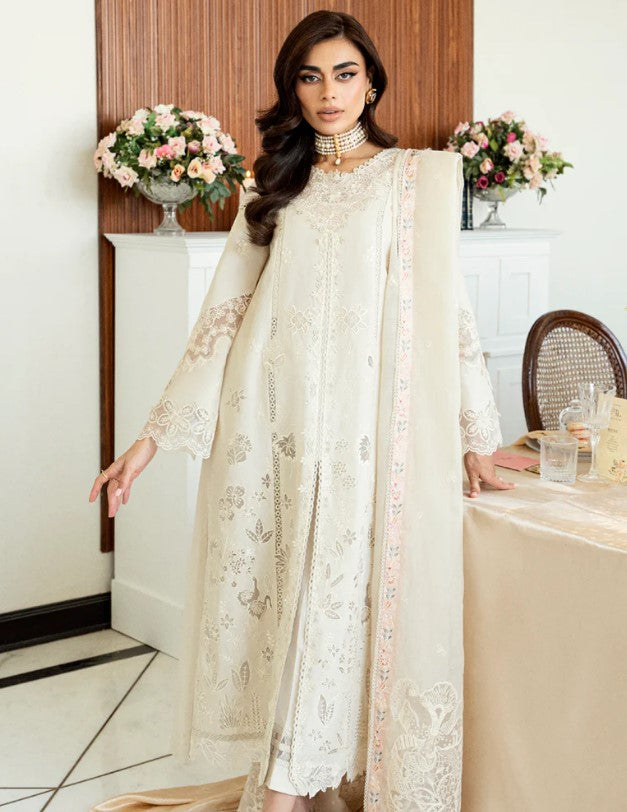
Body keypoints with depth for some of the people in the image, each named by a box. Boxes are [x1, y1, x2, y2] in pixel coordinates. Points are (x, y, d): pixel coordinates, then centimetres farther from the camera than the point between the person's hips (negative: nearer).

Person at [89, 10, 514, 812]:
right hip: (272, 429, 2)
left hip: (369, 431, -2)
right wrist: (154, 436, 5)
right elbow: (224, 315, 11)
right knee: (283, 595, 2)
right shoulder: (273, 189, 15)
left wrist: (476, 437, 3)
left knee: (349, 595, -4)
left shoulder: (423, 176, 9)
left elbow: (446, 307, 5)